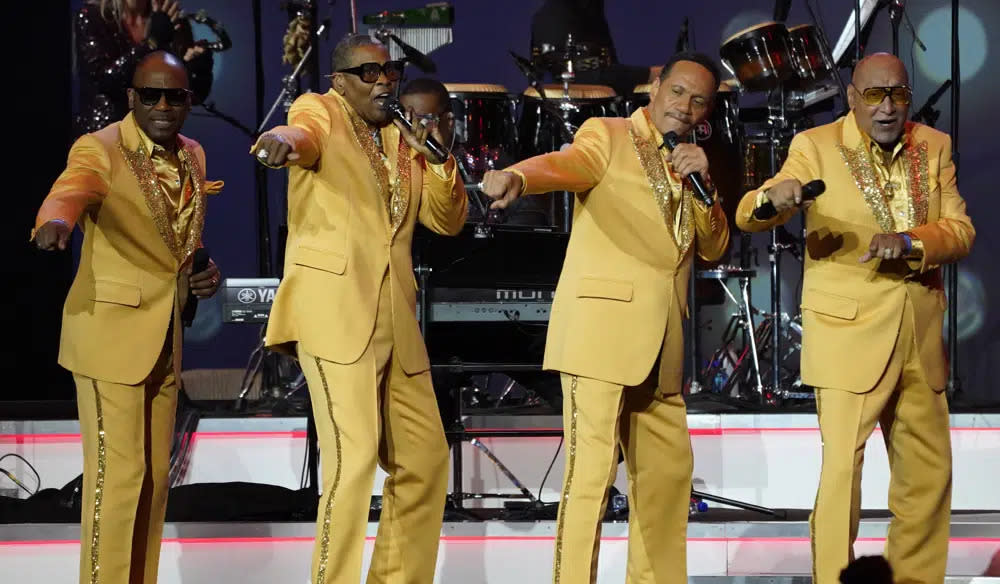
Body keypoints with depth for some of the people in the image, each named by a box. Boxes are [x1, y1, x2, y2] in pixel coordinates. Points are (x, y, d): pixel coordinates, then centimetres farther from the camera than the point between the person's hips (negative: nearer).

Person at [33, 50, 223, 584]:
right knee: (117, 478, -7)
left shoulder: (192, 157, 9)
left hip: (165, 340, 7)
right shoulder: (100, 150, -12)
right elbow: (74, 184, -35)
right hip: (112, 335, -7)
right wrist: (56, 219, -58)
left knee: (154, 477, 11)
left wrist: (203, 273, 1)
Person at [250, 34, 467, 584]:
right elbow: (306, 131, -23)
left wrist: (436, 159, 0)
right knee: (353, 458, -17)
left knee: (424, 460, 10)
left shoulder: (401, 139, 19)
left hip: (396, 319, 7)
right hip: (334, 310, -7)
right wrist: (286, 138, -48)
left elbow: (448, 220, 18)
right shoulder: (319, 111, 2)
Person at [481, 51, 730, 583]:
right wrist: (516, 178, -44)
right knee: (592, 471, -13)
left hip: (661, 342, 7)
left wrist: (703, 186, -2)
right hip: (601, 326, -7)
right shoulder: (607, 136, 0)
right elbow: (565, 163, -21)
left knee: (667, 472, 11)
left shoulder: (689, 163, 19)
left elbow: (714, 248, 16)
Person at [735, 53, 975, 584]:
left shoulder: (933, 148, 7)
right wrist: (772, 197, -37)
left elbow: (960, 231, 0)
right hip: (848, 332, -5)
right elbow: (747, 217, -13)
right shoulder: (817, 147, -5)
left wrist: (908, 241, -21)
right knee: (842, 466, -11)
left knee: (928, 471, 11)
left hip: (921, 337, 5)